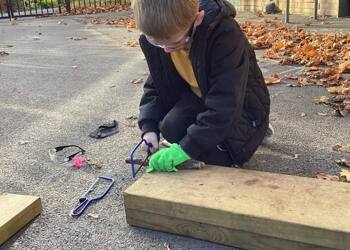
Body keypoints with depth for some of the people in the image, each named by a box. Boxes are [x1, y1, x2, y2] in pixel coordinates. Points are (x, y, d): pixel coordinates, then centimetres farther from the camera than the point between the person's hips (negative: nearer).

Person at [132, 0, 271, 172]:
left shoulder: (225, 34, -35)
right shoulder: (157, 35, -16)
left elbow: (225, 105, -37)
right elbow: (157, 86, -2)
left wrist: (186, 147, -37)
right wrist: (149, 128, -17)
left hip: (242, 106, -4)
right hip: (200, 97, 5)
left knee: (215, 157, -24)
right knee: (171, 127, -22)